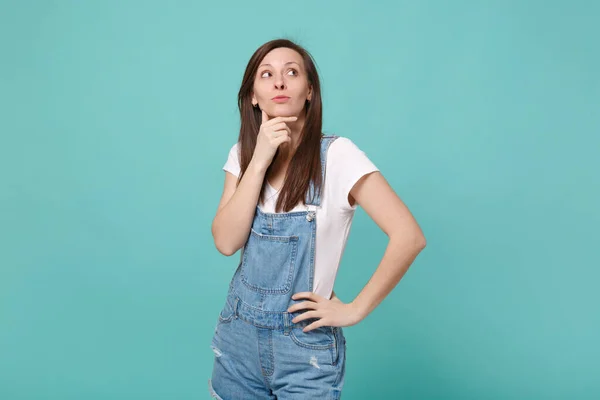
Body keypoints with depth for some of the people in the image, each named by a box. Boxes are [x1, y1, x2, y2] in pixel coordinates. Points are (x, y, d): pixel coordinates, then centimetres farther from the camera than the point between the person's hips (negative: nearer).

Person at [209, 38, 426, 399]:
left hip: (305, 347, -4)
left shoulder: (336, 154, -14)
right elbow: (227, 243, -11)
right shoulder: (243, 154, 1)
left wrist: (355, 309, -14)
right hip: (238, 337, 5)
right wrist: (260, 161, -17)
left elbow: (409, 237, -19)